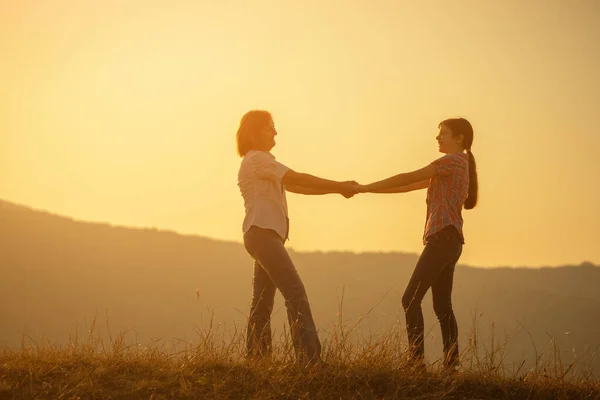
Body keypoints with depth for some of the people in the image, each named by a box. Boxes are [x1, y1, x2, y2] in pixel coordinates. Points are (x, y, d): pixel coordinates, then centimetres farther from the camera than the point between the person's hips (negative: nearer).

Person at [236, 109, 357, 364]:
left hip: (265, 236, 11)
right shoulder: (257, 159, -6)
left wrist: (337, 189, 7)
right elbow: (299, 179, -13)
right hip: (262, 233, -11)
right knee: (295, 293, -18)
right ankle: (310, 360, -26)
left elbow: (296, 187, 17)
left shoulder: (260, 161, 25)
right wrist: (339, 187, -9)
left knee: (262, 304, 7)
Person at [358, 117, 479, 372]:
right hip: (449, 241, 10)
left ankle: (417, 360, -19)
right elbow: (412, 185, 22)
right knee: (442, 306, 9)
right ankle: (451, 365, 8)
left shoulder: (452, 161, -5)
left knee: (411, 299, -13)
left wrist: (367, 187, -5)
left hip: (443, 238, -10)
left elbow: (408, 178, -8)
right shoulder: (459, 166, 24)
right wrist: (370, 189, 16)